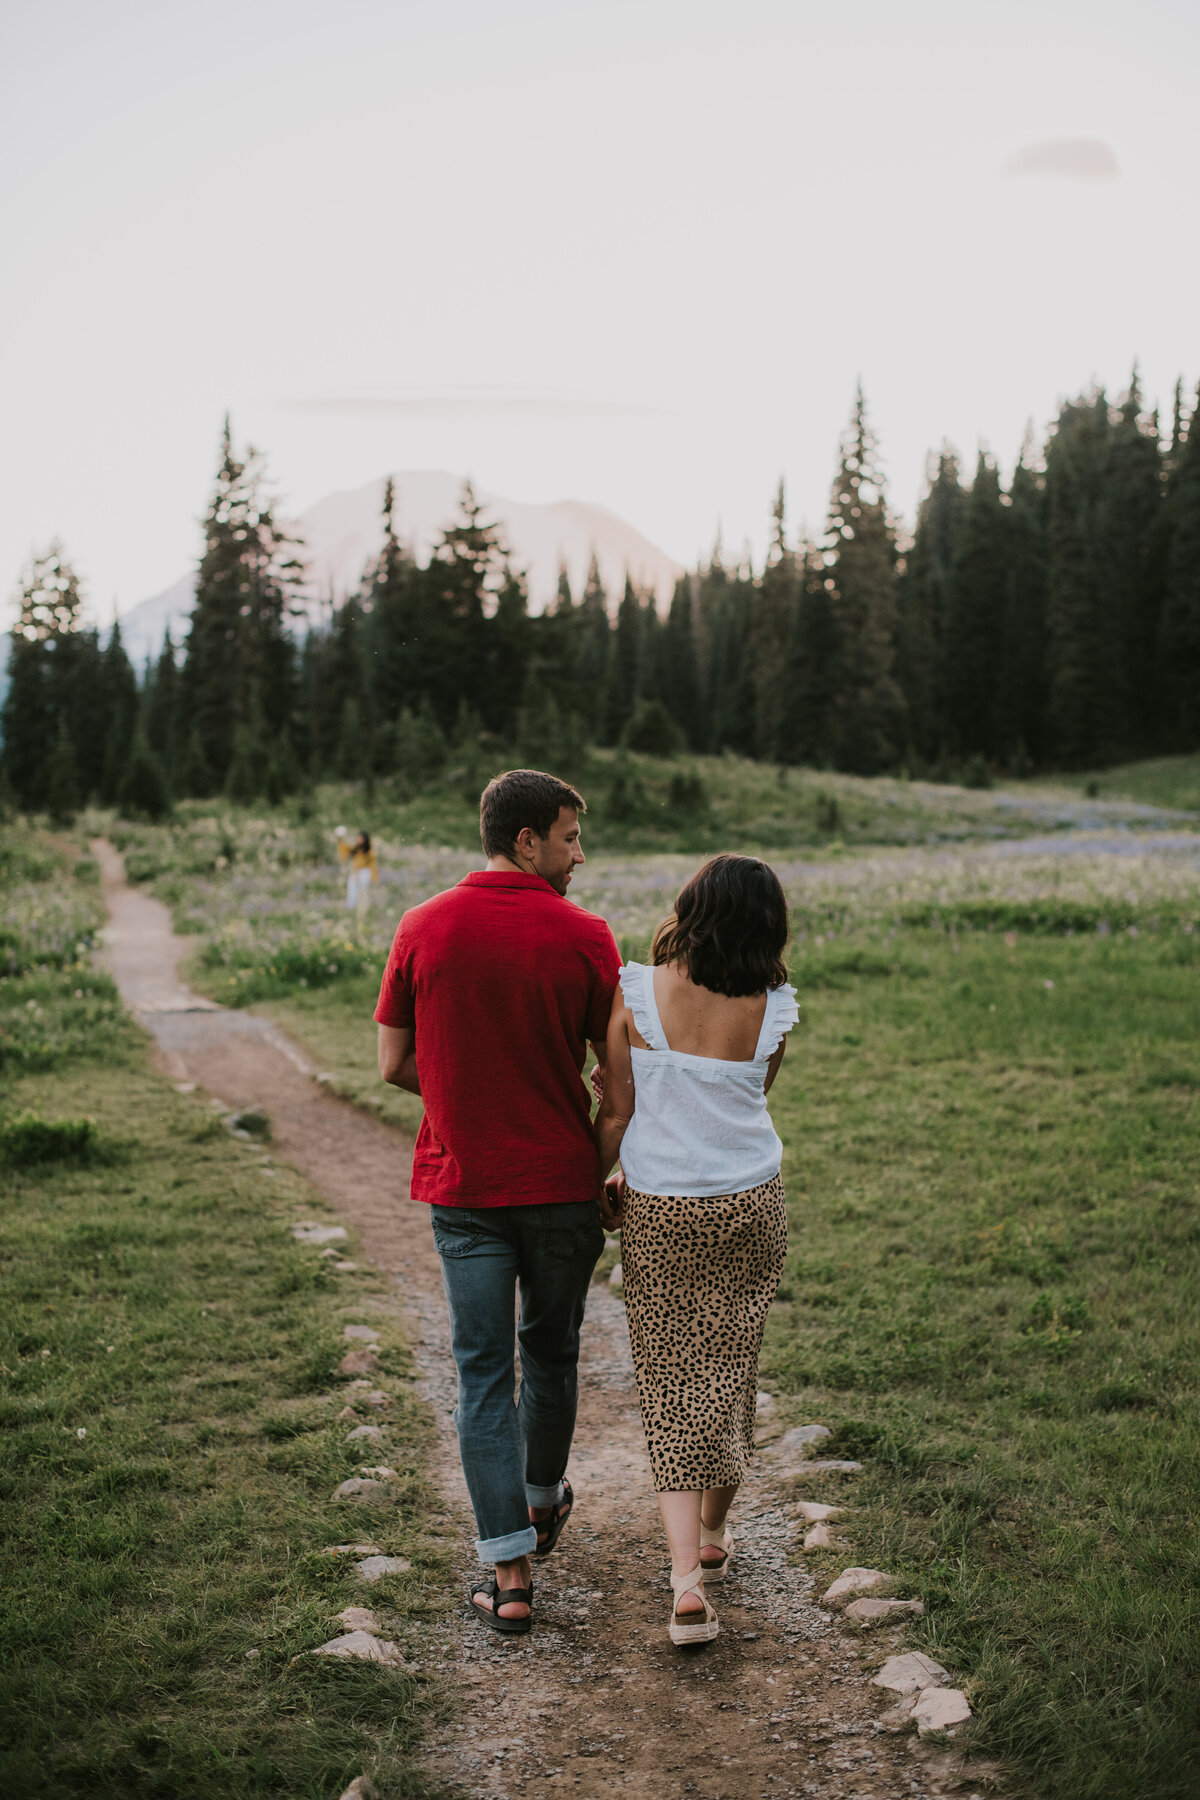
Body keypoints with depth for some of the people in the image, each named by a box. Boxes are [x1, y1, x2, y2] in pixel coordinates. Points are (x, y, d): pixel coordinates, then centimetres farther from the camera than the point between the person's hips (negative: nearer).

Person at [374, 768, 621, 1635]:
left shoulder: (423, 930, -4)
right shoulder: (584, 936, -10)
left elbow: (395, 1064, 1)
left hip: (461, 1184, 1)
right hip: (562, 1182, -1)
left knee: (485, 1373, 5)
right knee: (552, 1352, 21)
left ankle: (510, 1573, 4)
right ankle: (543, 1501, 42)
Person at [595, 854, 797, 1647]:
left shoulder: (635, 993, -12)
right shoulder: (773, 1012, -6)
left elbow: (617, 1110, -7)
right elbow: (749, 1100, 5)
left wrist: (600, 1184, 11)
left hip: (658, 1212, -1)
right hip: (751, 1203, 2)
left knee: (672, 1381, 5)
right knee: (731, 1367, 17)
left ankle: (688, 1577, -5)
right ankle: (713, 1537, 35)